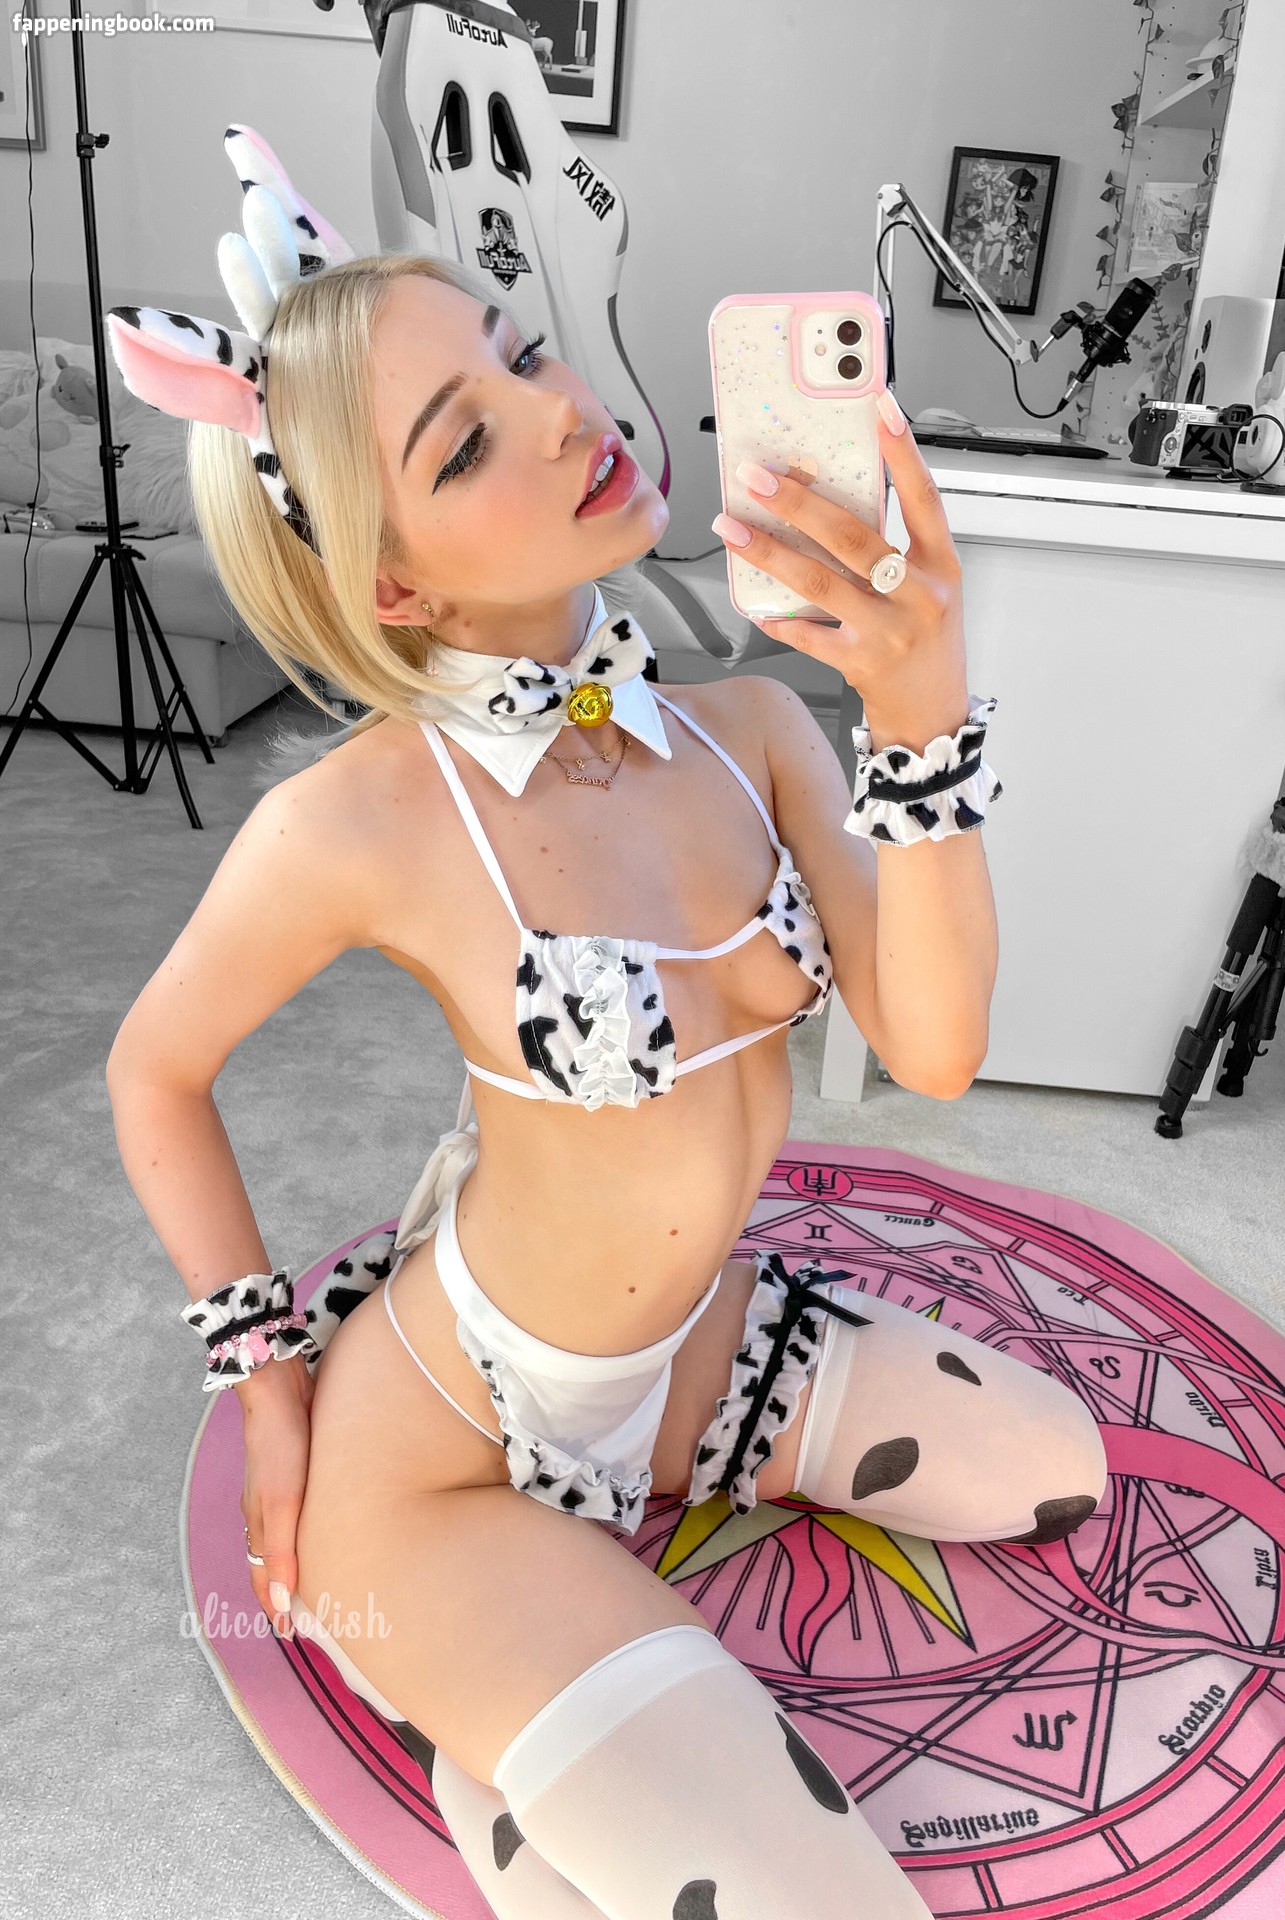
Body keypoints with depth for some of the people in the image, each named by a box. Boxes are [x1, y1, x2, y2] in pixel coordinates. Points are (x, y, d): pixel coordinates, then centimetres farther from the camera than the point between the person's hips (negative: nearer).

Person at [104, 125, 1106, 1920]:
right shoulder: (356, 823, -25)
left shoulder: (747, 727, -10)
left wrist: (924, 721, -30)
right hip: (453, 1447, -5)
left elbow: (931, 1047, -17)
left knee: (1058, 1477, 16)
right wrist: (267, 1378, -2)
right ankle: (500, 1745, 15)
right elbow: (154, 1073, -7)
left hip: (701, 1342, 6)